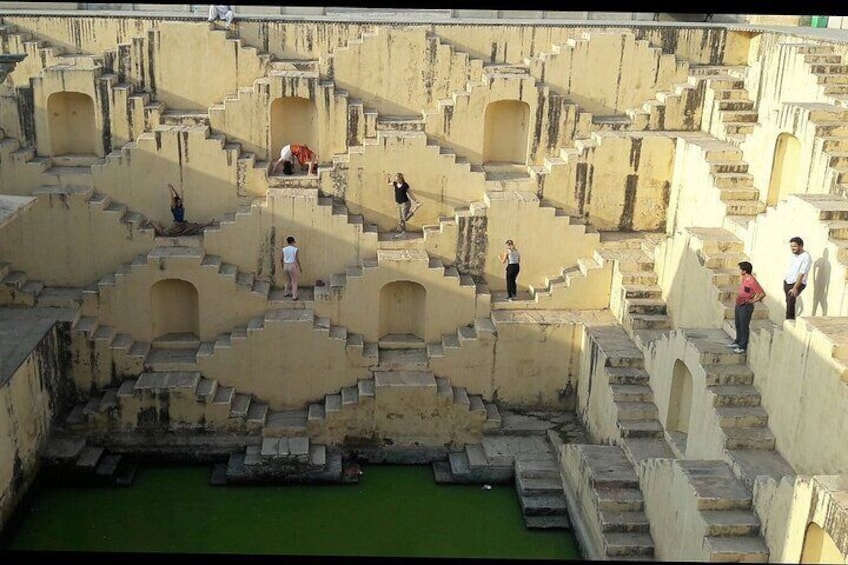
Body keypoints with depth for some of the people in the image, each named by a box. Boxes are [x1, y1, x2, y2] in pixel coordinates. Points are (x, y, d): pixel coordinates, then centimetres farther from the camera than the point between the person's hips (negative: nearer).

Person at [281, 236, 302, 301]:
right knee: (294, 281, 7)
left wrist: (282, 265, 23)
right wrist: (300, 268, -1)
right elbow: (297, 260, -14)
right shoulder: (296, 249, -12)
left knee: (290, 279, 26)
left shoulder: (284, 249, 0)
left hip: (286, 266, 5)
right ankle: (294, 296, 6)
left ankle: (286, 292, 31)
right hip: (293, 266, -5)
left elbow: (281, 259, 4)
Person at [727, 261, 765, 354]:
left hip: (746, 306, -9)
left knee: (744, 326, 1)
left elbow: (762, 294, -24)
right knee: (738, 325, 21)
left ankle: (742, 347, 10)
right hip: (738, 305, 9)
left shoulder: (752, 281, -23)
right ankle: (738, 342, 38)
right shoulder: (744, 278, 4)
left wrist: (753, 301, -17)